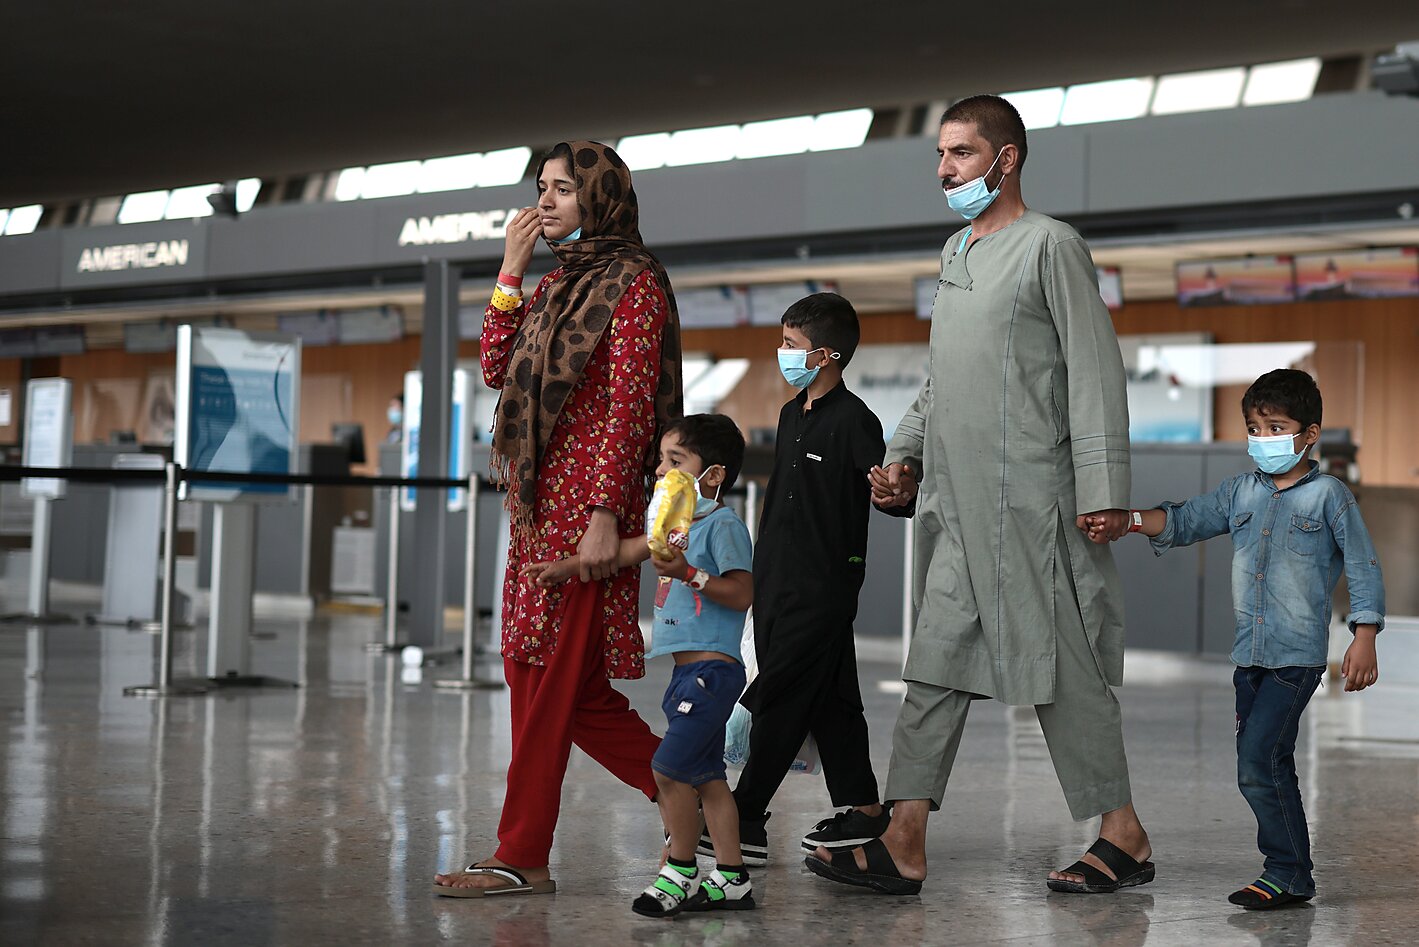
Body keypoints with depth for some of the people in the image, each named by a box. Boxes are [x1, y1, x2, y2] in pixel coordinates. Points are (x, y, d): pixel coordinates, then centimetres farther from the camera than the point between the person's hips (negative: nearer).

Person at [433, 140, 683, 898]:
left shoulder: (633, 282, -6)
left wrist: (605, 516, -21)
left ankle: (523, 859, 0)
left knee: (550, 680, -6)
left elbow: (630, 404, -14)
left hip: (586, 503, -9)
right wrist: (511, 272, 10)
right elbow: (496, 368, 14)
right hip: (539, 503, 9)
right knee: (568, 685, 8)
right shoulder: (557, 284, 20)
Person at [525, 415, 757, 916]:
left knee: (669, 767, -11)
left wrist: (688, 573, -26)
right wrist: (567, 566, 22)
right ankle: (731, 878, 15)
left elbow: (742, 594, -18)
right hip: (691, 672, 10)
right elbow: (628, 550, 23)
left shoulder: (723, 525, -11)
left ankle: (681, 869, 2)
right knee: (706, 775, 10)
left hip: (711, 668, -9)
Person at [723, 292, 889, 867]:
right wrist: (761, 570, 23)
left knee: (777, 698, -8)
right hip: (778, 581, 8)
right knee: (827, 699, 11)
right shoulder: (792, 414, 15)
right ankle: (862, 810, 18)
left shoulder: (853, 419, -11)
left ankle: (747, 820, -5)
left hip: (823, 586, -8)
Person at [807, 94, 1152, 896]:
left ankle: (1124, 837, 8)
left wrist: (1104, 489, -16)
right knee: (937, 664, 4)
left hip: (1028, 500, -8)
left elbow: (1096, 372, -10)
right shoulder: (956, 252, 19)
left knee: (1058, 665, -3)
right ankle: (903, 847, 4)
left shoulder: (1050, 246, -5)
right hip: (954, 500, 8)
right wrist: (905, 454, 14)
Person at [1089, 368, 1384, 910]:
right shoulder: (1241, 492, 13)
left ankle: (1289, 874, -5)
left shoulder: (1329, 495, -1)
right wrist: (1125, 520, -11)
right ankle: (1287, 871, 18)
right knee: (1269, 766, 9)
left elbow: (1363, 567, -2)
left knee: (1256, 760, -15)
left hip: (1298, 655, -6)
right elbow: (1184, 521, 7)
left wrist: (1364, 639, -10)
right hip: (1250, 655, 6)